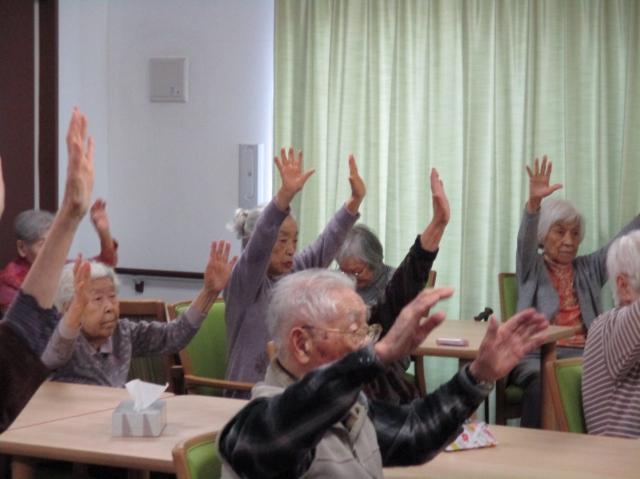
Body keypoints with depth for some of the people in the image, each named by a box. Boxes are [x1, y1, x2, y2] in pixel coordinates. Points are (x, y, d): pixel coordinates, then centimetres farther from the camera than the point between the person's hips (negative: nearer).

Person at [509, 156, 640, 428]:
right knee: (542, 384, -37)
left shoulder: (589, 268, 23)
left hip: (582, 355, 2)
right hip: (537, 353, -2)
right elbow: (525, 240, -5)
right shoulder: (532, 268, 14)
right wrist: (534, 202, -25)